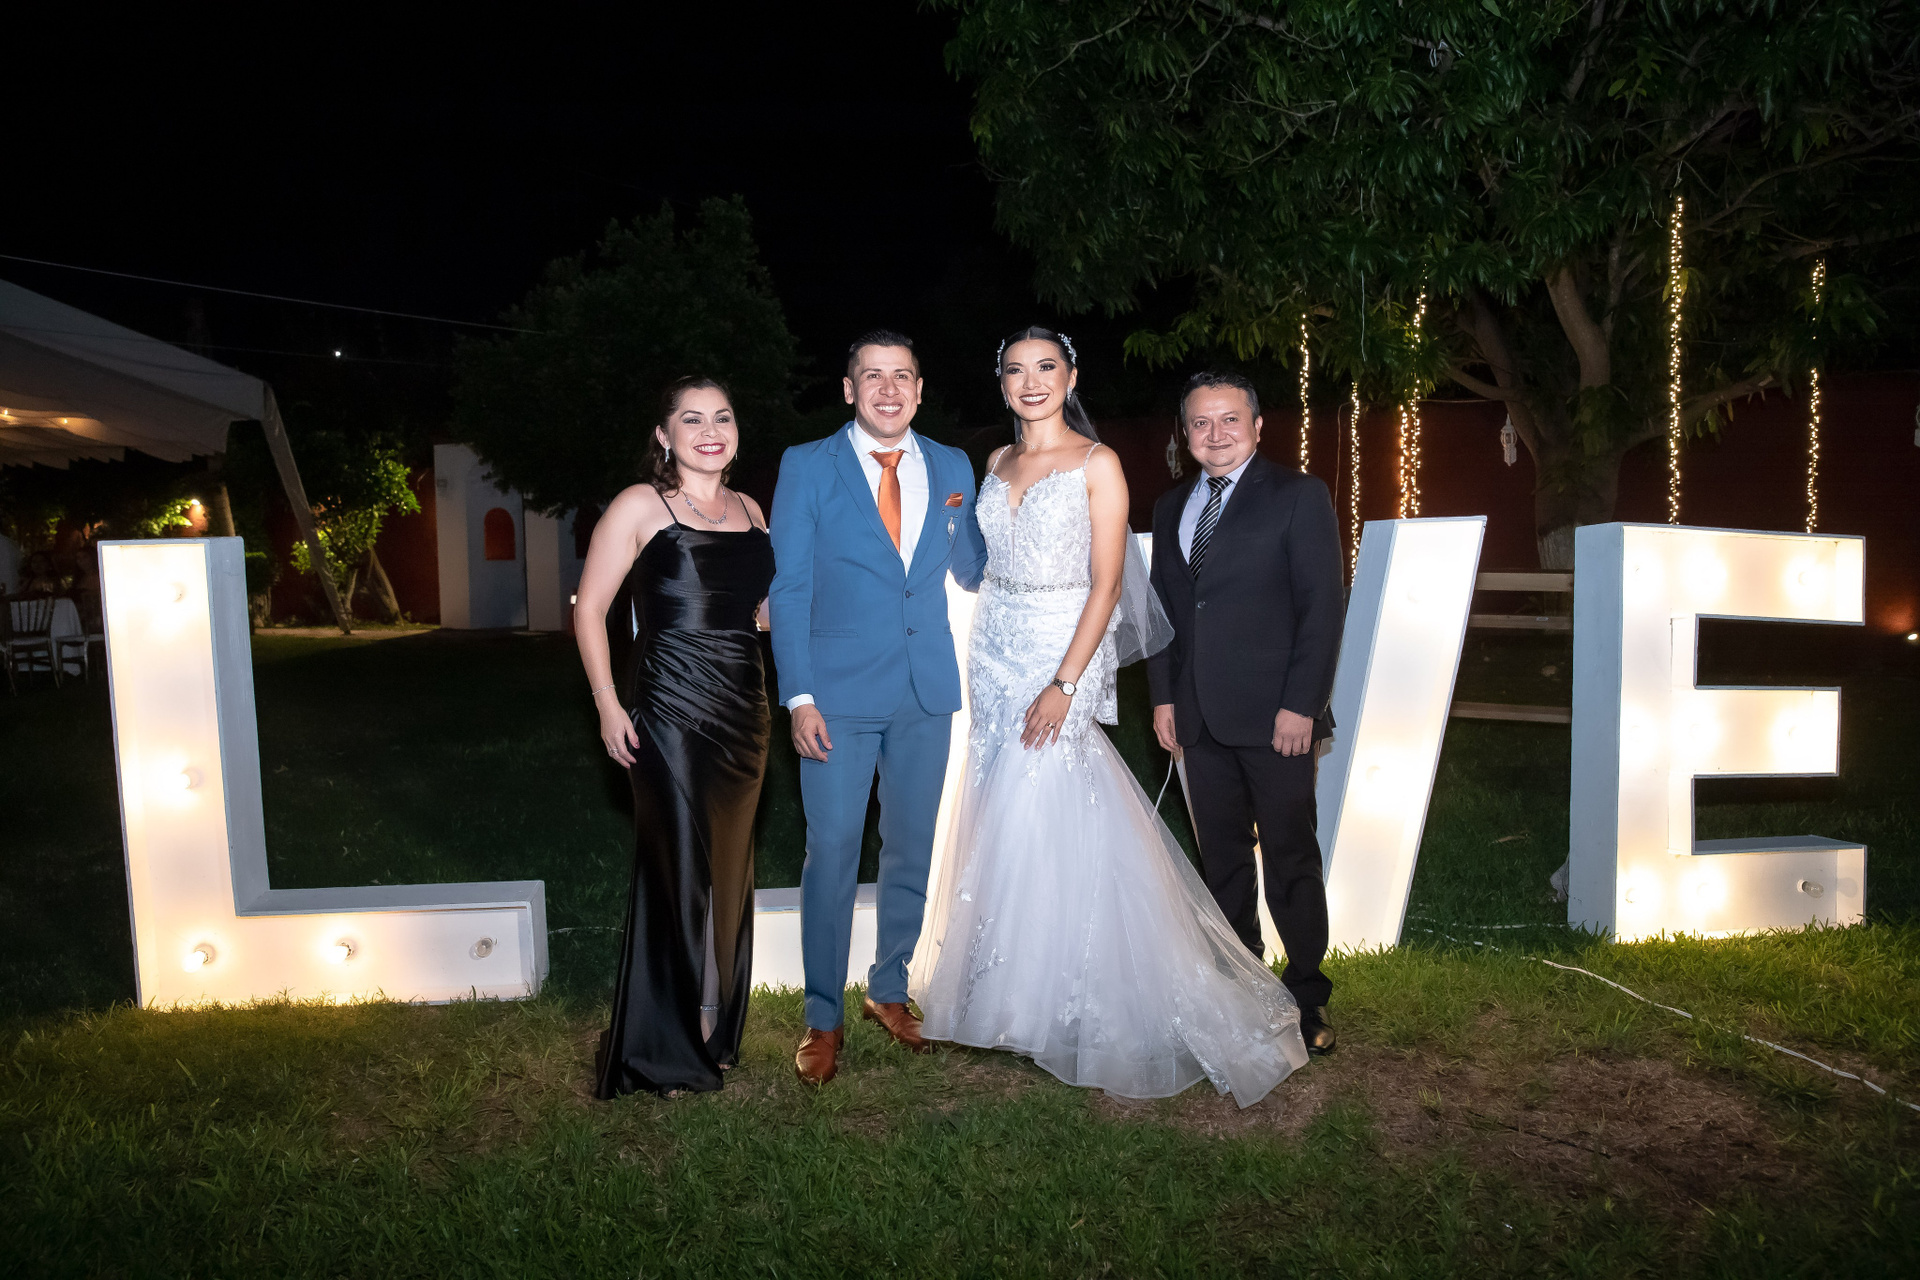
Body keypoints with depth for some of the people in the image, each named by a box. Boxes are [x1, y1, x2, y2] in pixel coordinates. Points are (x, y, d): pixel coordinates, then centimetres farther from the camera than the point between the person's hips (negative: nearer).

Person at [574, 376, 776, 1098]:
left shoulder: (749, 510, 14)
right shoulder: (640, 507, -3)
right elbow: (589, 607, -3)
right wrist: (607, 705, -11)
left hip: (745, 715, 6)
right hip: (670, 715, -6)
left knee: (729, 875, 13)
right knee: (676, 874, -1)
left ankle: (714, 1032, 29)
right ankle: (663, 1052, 15)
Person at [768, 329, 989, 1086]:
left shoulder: (952, 469, 8)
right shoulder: (806, 467, -1)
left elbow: (972, 573, 12)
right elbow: (788, 588, -5)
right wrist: (799, 696, -12)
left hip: (927, 689, 4)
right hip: (840, 691, -3)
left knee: (911, 849, 13)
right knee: (832, 853, 0)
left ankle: (889, 993, 32)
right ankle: (823, 1019, 16)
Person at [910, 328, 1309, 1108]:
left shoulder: (1097, 465, -6)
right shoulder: (998, 463, 11)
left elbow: (1106, 584, -12)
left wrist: (1064, 684, -19)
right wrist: (992, 660, 8)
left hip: (1063, 657, -6)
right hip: (995, 656, 6)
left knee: (1055, 827, -5)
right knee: (1001, 826, 11)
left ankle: (1073, 1011, 12)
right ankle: (1012, 997, 27)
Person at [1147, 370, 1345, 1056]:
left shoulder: (1298, 495, -2)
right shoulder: (1171, 507, 15)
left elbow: (1324, 605, -8)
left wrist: (1301, 705, -14)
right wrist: (1163, 696, 10)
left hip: (1275, 715, -5)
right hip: (1200, 717, 5)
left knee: (1290, 858, 3)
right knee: (1222, 858, 11)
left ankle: (1306, 995, 18)